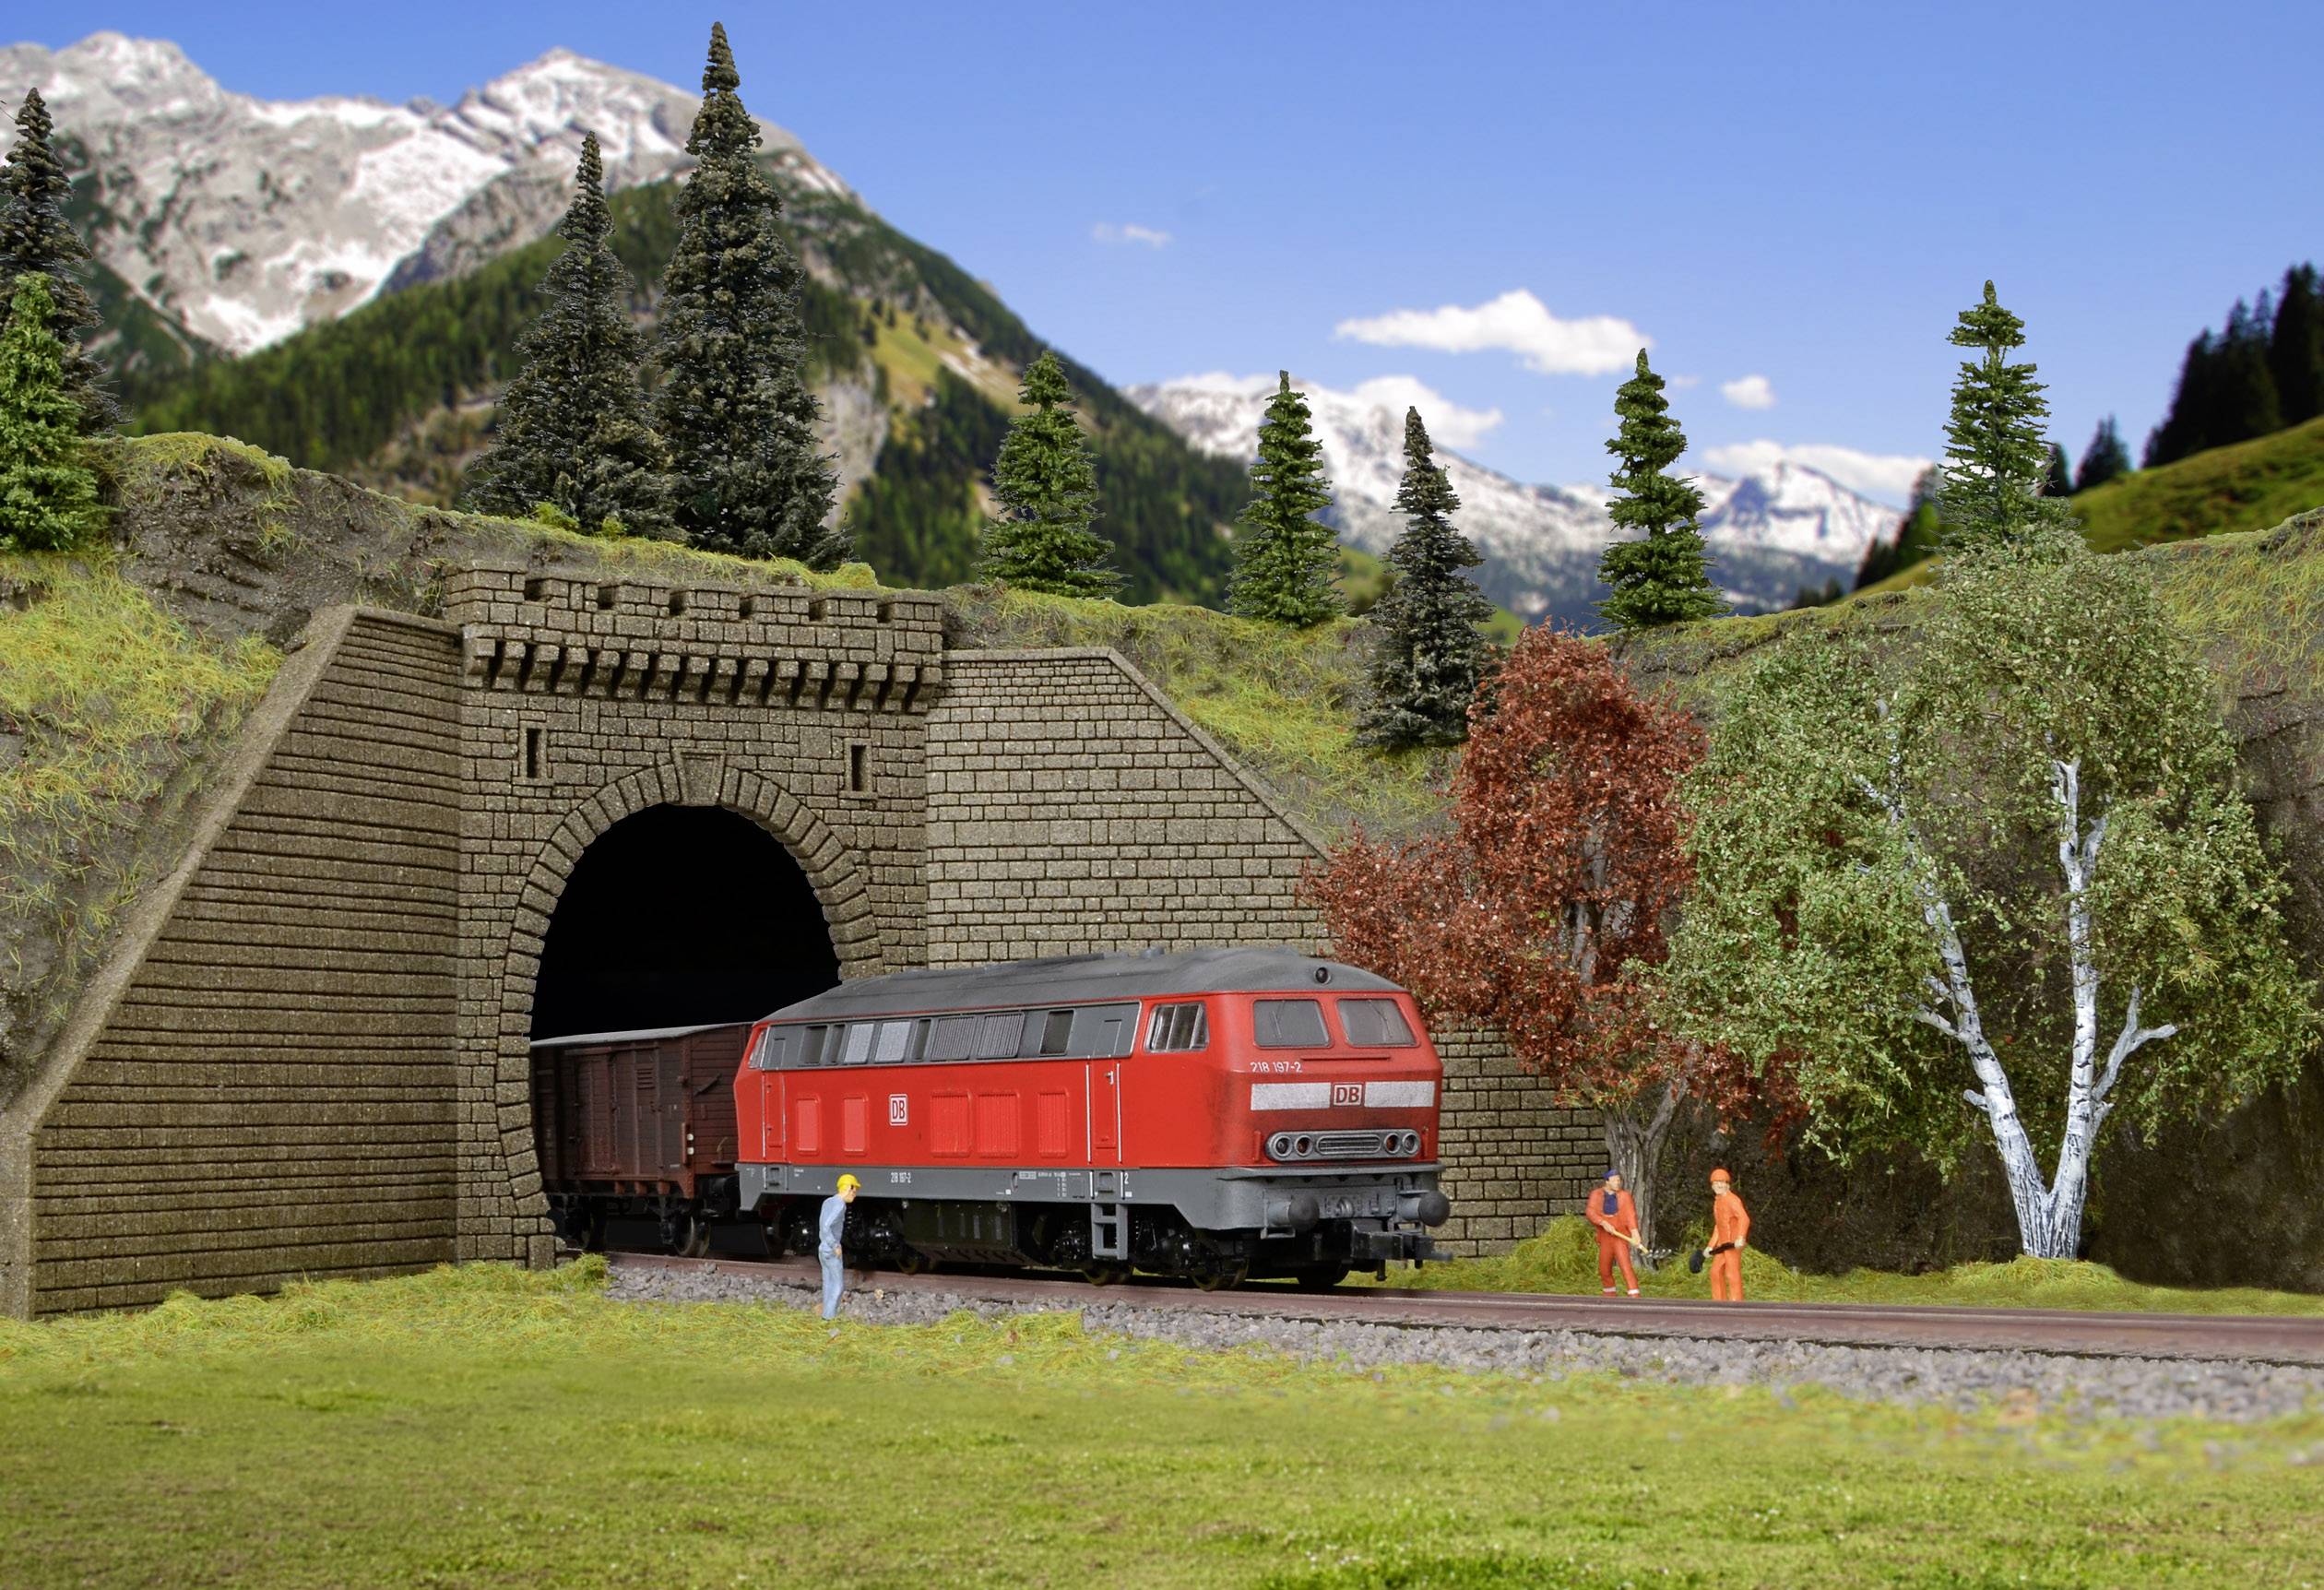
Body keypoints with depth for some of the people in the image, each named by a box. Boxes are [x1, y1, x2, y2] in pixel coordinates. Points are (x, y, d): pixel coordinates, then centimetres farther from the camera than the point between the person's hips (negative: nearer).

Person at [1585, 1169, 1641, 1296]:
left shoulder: (1624, 1196, -1)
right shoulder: (1596, 1195, 4)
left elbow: (1630, 1214, -13)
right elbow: (1590, 1211, -10)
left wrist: (1634, 1231, -30)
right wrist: (1603, 1223, -26)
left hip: (1621, 1237, -3)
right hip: (1605, 1238, 3)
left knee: (1625, 1265, -18)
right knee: (1604, 1270, 12)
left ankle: (1635, 1297, -25)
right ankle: (1610, 1299, 31)